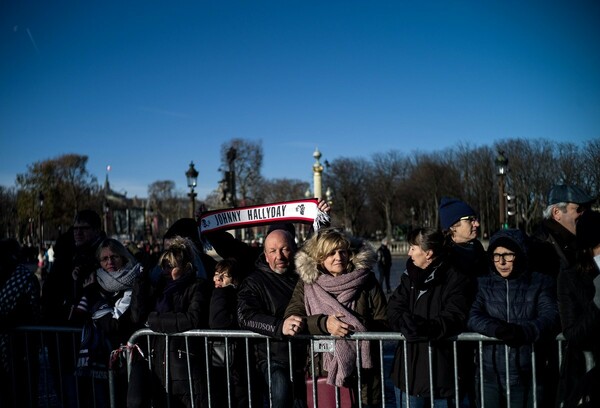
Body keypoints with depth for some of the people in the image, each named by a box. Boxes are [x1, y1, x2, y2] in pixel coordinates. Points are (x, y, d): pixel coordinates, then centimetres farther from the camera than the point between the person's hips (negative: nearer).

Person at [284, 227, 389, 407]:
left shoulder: (366, 279, 0)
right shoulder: (306, 283, 2)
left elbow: (384, 323, -1)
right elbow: (291, 320, -8)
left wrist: (356, 330, -17)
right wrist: (323, 323, -22)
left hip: (363, 371, 0)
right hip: (324, 371, 0)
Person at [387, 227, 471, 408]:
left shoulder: (455, 279, -8)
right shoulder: (408, 277, 8)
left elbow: (454, 318, -19)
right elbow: (394, 311, -2)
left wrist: (427, 328, -35)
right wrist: (409, 323, -23)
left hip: (442, 370, -4)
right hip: (409, 369, 4)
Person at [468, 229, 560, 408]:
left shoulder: (541, 283, 3)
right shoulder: (484, 284, 7)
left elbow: (551, 317, -11)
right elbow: (473, 317, -6)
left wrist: (523, 331, -30)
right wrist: (496, 328, -27)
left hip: (527, 375, -1)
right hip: (490, 374, 1)